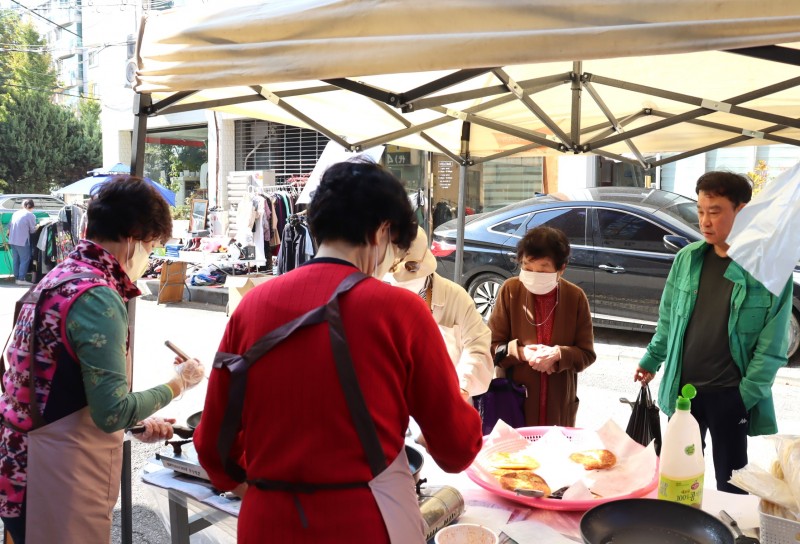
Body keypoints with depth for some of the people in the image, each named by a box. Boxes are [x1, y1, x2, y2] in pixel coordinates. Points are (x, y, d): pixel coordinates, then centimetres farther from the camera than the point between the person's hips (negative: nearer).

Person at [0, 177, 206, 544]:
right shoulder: (97, 296, -22)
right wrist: (178, 383, -8)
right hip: (59, 483, -9)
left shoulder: (60, 277, 7)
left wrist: (138, 421, 14)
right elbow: (112, 413, -22)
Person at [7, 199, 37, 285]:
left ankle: (17, 278, 19)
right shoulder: (31, 215, -9)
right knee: (25, 260, -2)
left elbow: (9, 225, 14)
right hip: (22, 241, -7)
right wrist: (37, 228, 15)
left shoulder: (15, 213, 11)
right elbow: (32, 230, -5)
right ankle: (21, 279, -6)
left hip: (12, 240, 7)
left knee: (15, 260, 14)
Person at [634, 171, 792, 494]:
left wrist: (748, 393, -13)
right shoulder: (687, 258, 1)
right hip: (682, 388, 4)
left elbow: (771, 345, -10)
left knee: (730, 483, 11)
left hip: (730, 395, -4)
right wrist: (652, 360, 14)